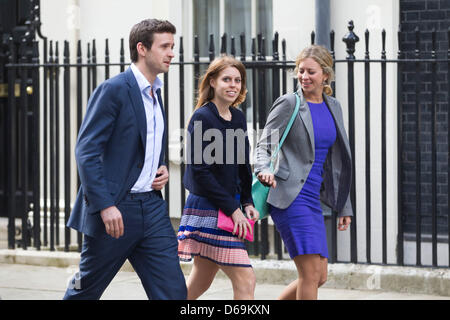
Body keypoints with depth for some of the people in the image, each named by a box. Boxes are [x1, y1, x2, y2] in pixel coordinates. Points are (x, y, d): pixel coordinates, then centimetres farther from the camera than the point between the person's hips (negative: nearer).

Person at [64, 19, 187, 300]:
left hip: (152, 207, 7)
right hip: (115, 209, -7)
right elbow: (86, 151, -16)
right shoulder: (113, 90, -11)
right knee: (86, 290, 7)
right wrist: (105, 205, -23)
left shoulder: (155, 94, 15)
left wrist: (161, 170, 8)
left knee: (174, 291, -3)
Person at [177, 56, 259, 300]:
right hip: (208, 210, -8)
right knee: (245, 280, -11)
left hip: (230, 209, 8)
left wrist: (247, 202, 7)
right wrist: (232, 209, -15)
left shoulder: (238, 118, 11)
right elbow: (199, 172, -15)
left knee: (199, 284, 14)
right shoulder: (202, 118, -12)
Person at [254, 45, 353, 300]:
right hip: (290, 195, -7)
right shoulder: (289, 104, -4)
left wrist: (344, 206, 21)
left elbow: (337, 162, 20)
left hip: (313, 198, 7)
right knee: (311, 273, -13)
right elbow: (264, 145, -7)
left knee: (320, 276, 7)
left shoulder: (333, 107, 14)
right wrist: (264, 170, -30)